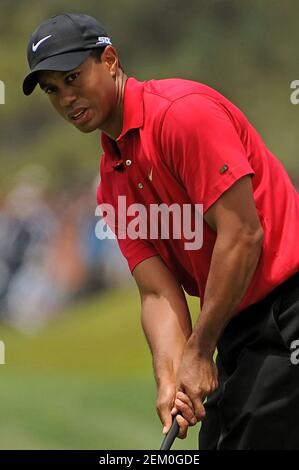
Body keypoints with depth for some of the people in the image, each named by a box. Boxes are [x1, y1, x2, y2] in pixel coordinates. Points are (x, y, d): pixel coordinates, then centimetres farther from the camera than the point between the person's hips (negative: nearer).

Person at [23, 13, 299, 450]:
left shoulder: (184, 111, -14)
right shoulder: (112, 185, 13)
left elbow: (243, 234, -18)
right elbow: (159, 294, 6)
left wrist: (200, 352, -13)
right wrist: (170, 379, -14)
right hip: (238, 327, 9)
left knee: (254, 442, -14)